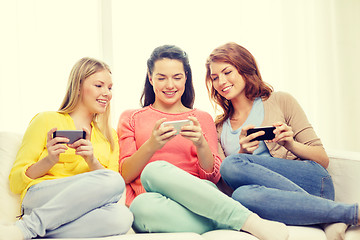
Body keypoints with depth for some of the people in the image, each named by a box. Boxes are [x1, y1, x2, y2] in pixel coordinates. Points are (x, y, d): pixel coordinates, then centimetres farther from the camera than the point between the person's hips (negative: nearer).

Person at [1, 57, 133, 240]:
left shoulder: (110, 137, 25)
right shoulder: (46, 120, 12)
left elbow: (109, 190, 11)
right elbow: (16, 182, 7)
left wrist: (92, 161, -6)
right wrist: (49, 160, -11)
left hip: (83, 208, 4)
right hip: (40, 198, -4)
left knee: (122, 216, -33)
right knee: (113, 180, -32)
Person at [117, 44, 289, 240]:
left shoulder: (202, 119, 20)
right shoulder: (131, 118, 19)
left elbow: (214, 176, 10)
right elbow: (125, 175, 6)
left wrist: (201, 145, -11)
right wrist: (152, 145, -13)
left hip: (197, 196, 0)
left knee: (154, 171, -33)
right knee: (144, 205, -38)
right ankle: (247, 221, -32)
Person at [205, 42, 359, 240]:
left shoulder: (280, 101, 11)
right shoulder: (219, 128, 20)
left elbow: (323, 159, 8)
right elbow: (226, 186, 10)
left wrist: (292, 145, -12)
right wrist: (242, 152, -7)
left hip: (312, 182, -2)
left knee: (232, 165, -28)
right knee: (242, 195, -35)